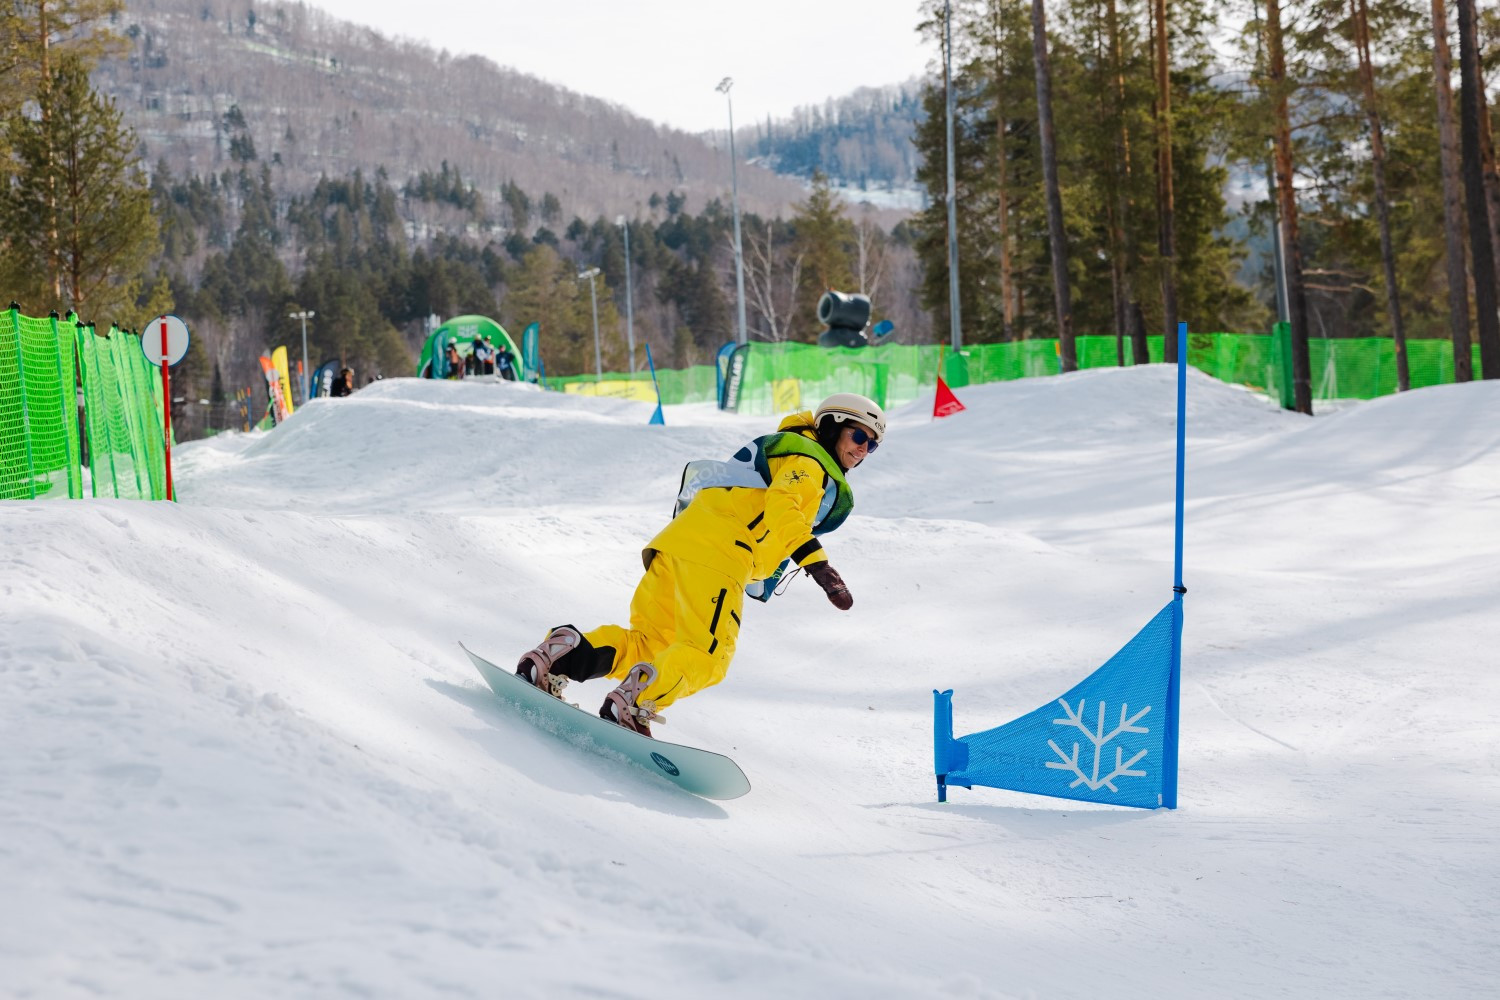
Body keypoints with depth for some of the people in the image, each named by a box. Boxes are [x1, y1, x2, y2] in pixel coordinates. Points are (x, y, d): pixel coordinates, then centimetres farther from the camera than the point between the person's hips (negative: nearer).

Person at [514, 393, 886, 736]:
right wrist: (817, 563, -30)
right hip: (714, 554, -9)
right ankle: (634, 703, -30)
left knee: (648, 642, 8)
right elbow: (781, 506, -19)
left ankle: (563, 652, -4)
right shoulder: (807, 461, 1)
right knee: (705, 656, -15)